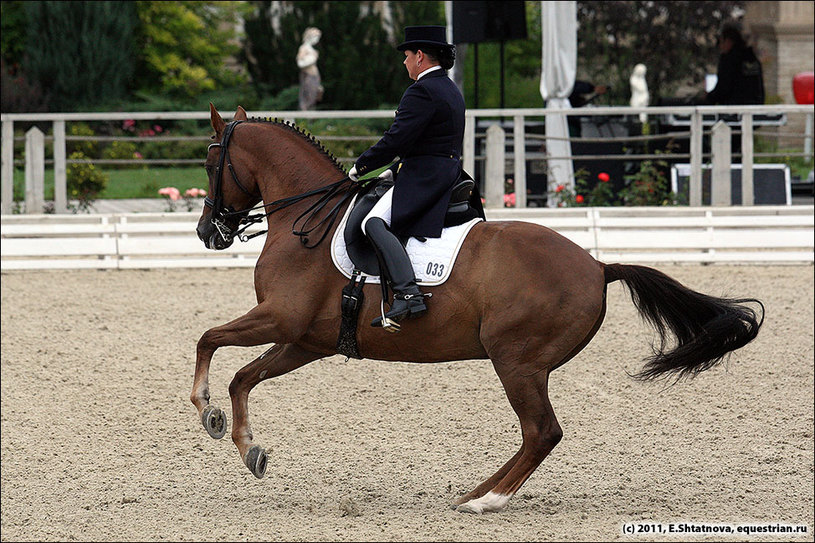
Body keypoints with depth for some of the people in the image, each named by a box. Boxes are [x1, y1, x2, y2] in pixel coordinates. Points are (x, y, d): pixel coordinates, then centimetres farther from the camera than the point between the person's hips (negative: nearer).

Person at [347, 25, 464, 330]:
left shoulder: (422, 92, -14)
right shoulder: (451, 91, 19)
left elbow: (396, 139, -20)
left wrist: (361, 167, -8)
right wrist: (395, 170, 19)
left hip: (423, 179, -11)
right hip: (448, 176, 11)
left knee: (375, 224, -26)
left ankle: (407, 294, -43)